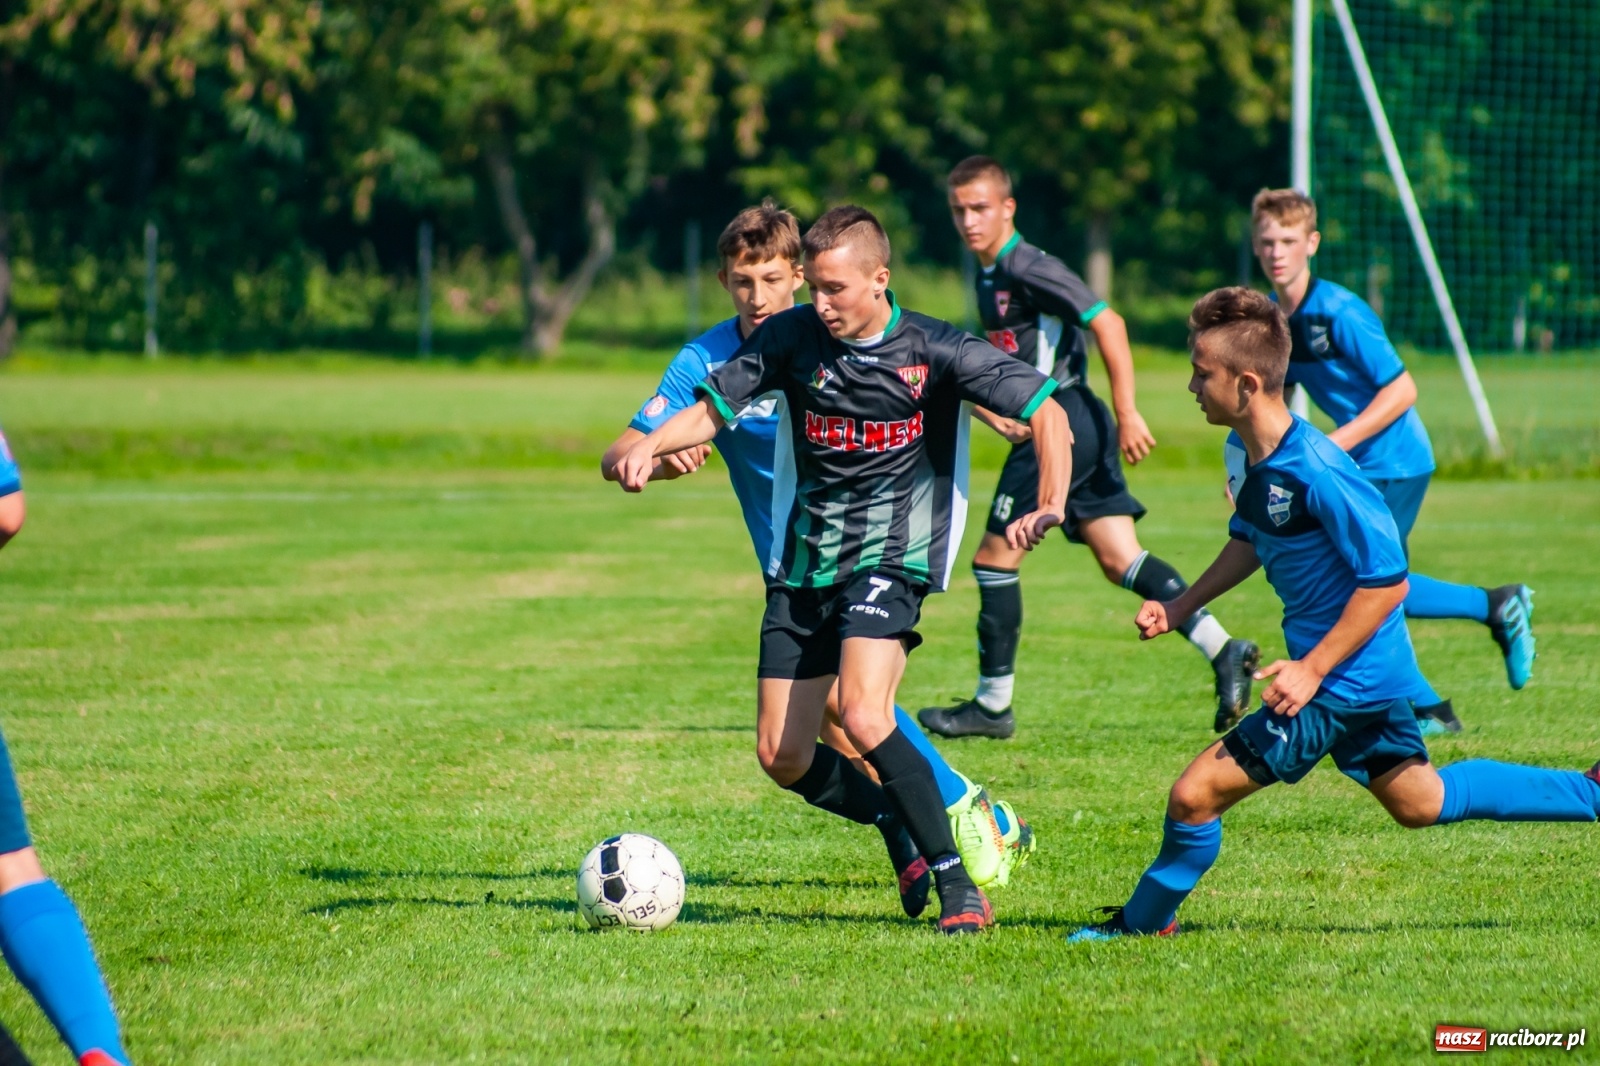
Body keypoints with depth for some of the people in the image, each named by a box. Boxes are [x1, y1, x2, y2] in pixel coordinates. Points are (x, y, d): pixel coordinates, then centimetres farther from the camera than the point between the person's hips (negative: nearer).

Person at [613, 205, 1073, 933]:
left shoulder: (934, 351, -10)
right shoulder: (792, 337, -1)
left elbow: (1046, 412, -6)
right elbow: (711, 409, 5)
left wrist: (1050, 507, -21)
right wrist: (651, 445, -16)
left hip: (889, 555, -5)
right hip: (804, 565, 5)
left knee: (861, 716, -28)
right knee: (783, 757, 3)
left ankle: (958, 886, -20)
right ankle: (905, 829, 28)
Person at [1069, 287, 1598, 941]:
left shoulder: (1314, 471, -28)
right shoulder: (1257, 456, 0)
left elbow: (1387, 579, -25)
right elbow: (1250, 541, 20)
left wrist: (1313, 669, -24)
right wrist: (1182, 607, 9)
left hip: (1344, 682, -10)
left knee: (1196, 793, -8)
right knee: (1420, 802, 26)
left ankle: (1145, 922, 14)